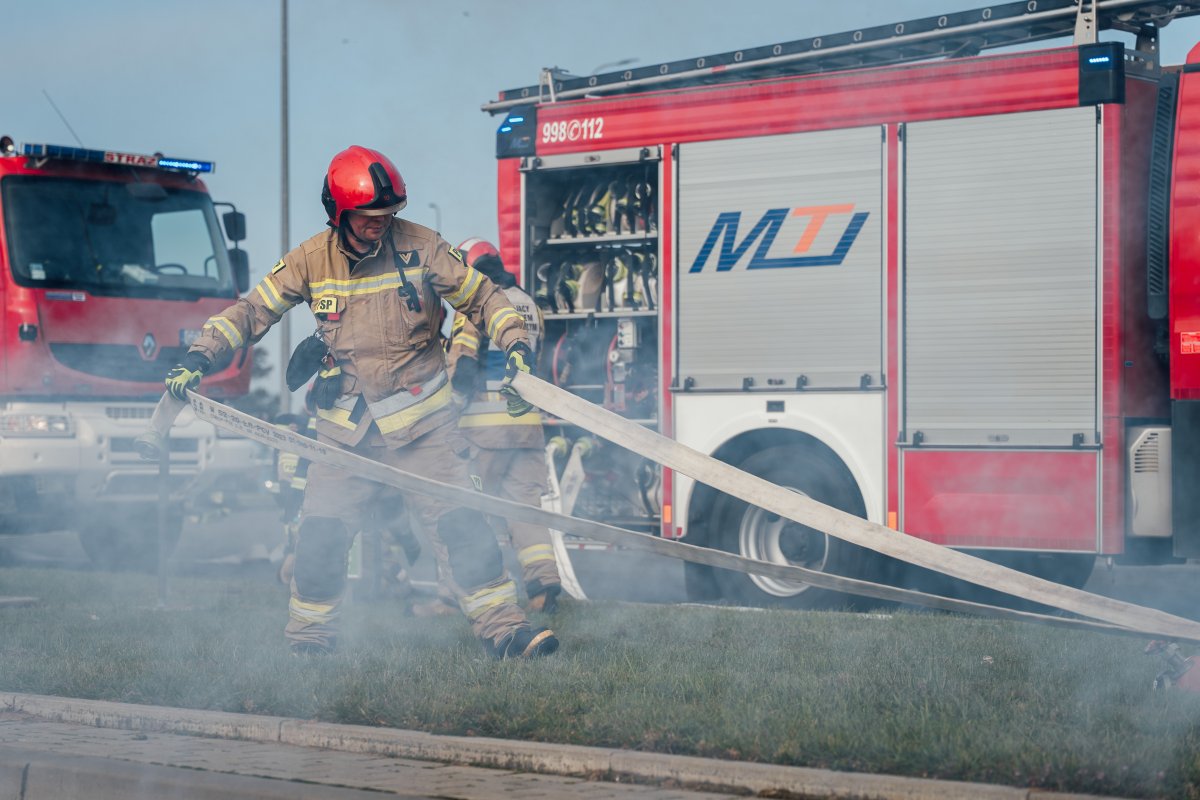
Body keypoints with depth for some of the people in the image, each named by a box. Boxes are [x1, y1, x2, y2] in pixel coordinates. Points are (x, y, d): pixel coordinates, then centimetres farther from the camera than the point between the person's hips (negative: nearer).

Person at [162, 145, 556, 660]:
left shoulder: (419, 247, -5)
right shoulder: (312, 260, -1)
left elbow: (481, 297, 3)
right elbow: (252, 311, 5)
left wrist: (515, 344, -11)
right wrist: (199, 358, -4)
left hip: (421, 420, -1)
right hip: (345, 427, 1)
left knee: (462, 525, -11)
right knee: (320, 536, -5)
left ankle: (502, 628, -3)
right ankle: (308, 638, 13)